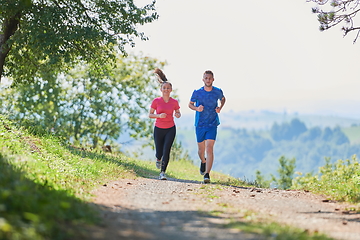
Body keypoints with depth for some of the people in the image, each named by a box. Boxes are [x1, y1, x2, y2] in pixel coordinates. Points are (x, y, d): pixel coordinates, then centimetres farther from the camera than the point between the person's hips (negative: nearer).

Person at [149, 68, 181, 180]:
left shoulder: (174, 102, -2)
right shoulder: (156, 101, -7)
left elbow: (178, 113, 12)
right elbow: (150, 115, -2)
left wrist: (178, 115, -12)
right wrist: (159, 115, -20)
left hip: (170, 129, 0)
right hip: (158, 129, 0)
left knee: (166, 151, -15)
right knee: (159, 152, 4)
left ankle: (162, 172, -10)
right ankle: (158, 159, 43)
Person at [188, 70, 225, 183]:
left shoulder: (218, 92, -2)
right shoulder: (197, 92, -5)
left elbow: (223, 99, 20)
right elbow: (190, 104, 9)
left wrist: (220, 108, 0)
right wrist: (196, 108, -14)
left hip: (212, 124, -1)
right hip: (200, 125, 1)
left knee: (209, 149, -16)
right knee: (201, 150, 12)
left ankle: (207, 175, -18)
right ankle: (203, 162, 48)